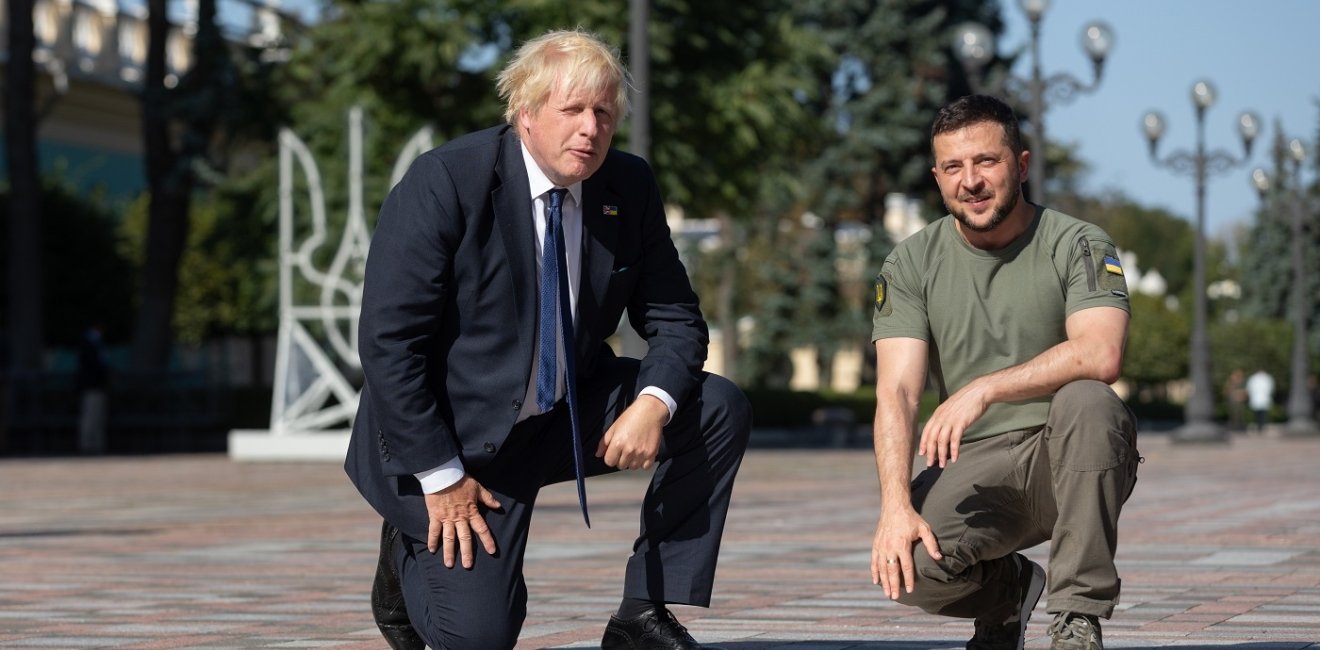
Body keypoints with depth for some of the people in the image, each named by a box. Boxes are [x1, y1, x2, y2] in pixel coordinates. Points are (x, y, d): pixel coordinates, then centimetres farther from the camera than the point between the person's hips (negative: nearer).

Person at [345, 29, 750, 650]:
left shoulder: (629, 187, -4)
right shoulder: (445, 181, -19)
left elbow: (675, 319, 1)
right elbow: (388, 339, -20)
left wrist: (654, 402, -21)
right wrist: (440, 476, -21)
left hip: (570, 416, 5)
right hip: (460, 435, -5)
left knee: (720, 409, -13)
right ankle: (413, 551, 19)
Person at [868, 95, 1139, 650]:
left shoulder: (1077, 246, -3)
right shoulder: (911, 265, 4)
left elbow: (1101, 355, -22)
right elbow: (897, 391, -7)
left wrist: (983, 389, -33)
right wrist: (896, 505, -24)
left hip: (1066, 459, -2)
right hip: (974, 467, 2)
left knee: (1086, 401, -35)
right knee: (904, 566, -27)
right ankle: (1007, 589, 11)